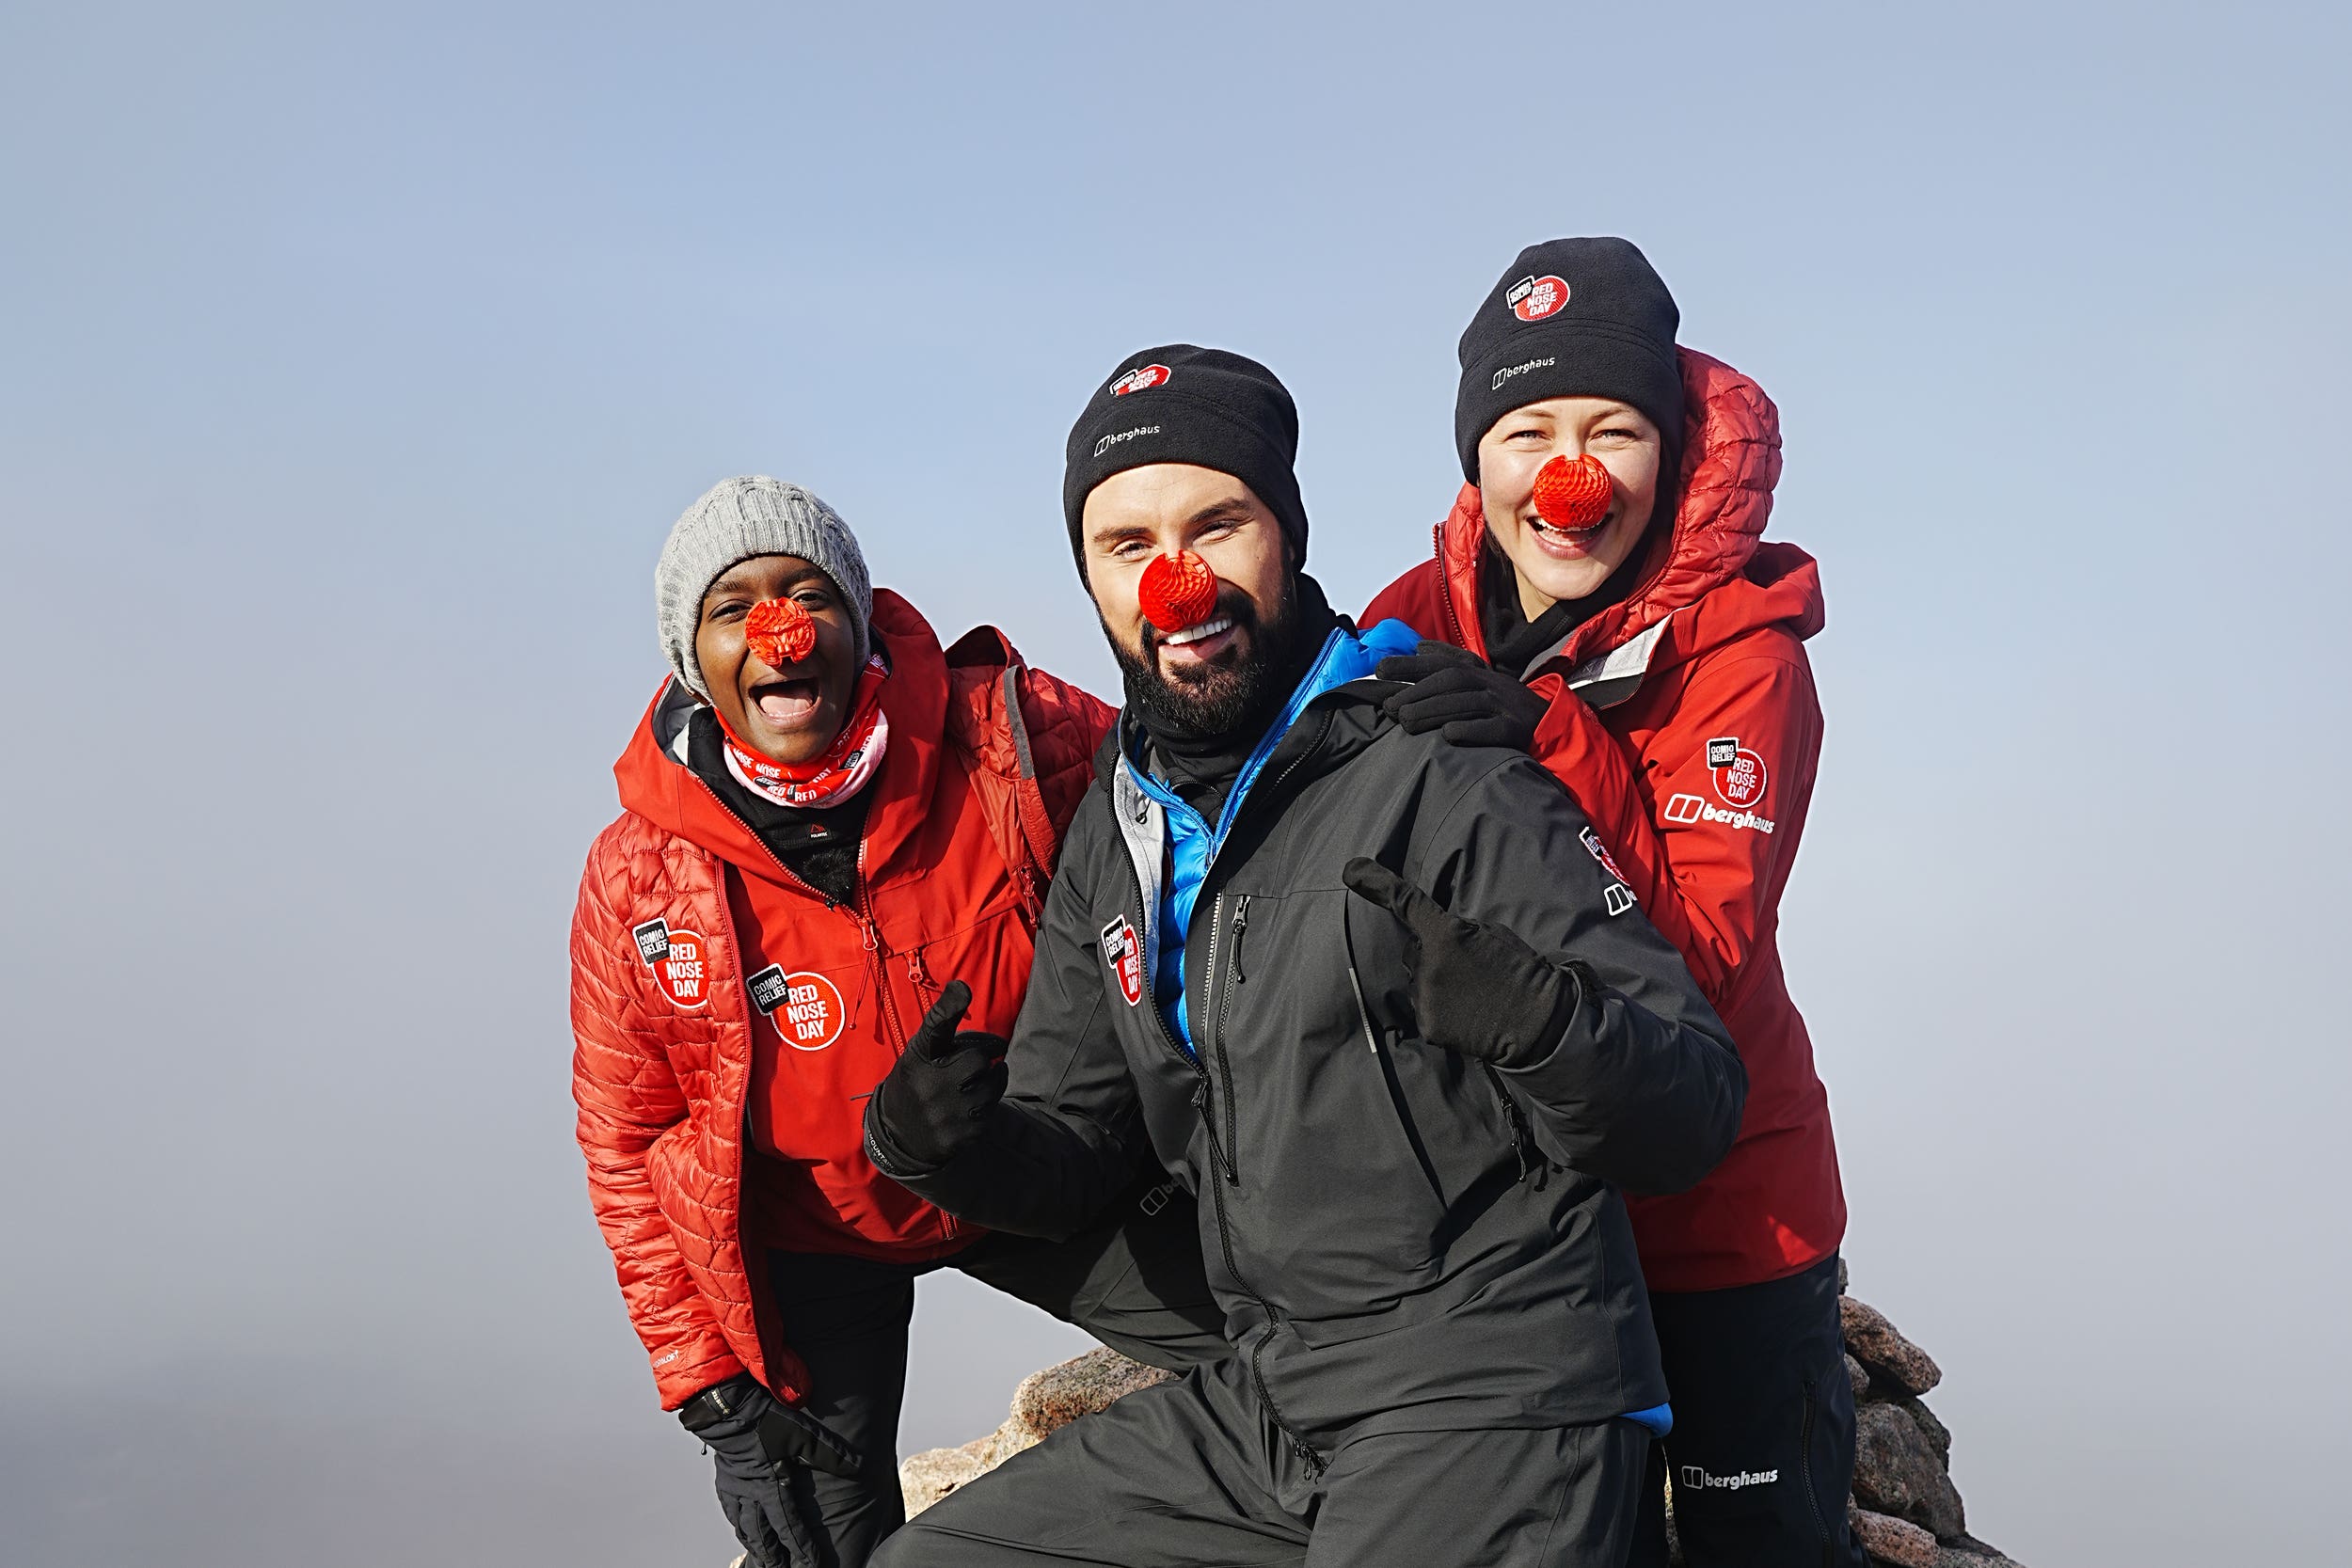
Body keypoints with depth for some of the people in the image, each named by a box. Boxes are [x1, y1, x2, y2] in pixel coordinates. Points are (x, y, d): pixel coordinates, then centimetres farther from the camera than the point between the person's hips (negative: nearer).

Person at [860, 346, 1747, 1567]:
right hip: (1263, 1408, 7)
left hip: (1492, 1405, -6)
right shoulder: (1118, 835, 10)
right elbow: (1073, 1156, 15)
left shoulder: (1441, 771, -11)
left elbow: (1691, 1115, -13)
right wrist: (953, 1143, -8)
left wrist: (1530, 1016, -33)